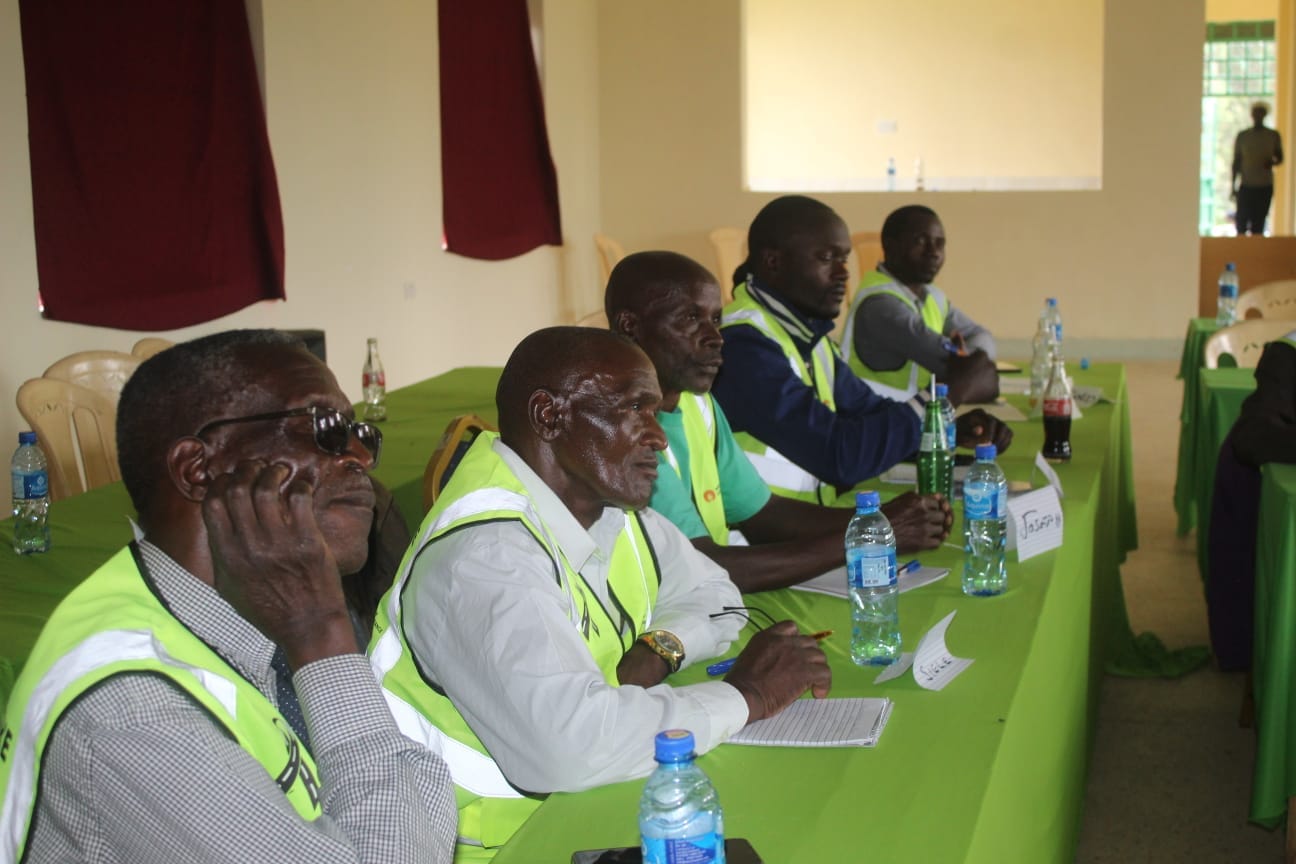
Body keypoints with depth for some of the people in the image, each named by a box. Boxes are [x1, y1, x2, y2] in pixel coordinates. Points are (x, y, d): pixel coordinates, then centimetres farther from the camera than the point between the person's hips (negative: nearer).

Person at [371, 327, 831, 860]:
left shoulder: (610, 506, 2)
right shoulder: (482, 555, -24)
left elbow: (713, 595, 15)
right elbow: (570, 742, -34)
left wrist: (659, 648, -7)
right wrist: (745, 696, -21)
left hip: (569, 810, 7)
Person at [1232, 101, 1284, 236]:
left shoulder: (1273, 135, 5)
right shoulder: (1242, 136, 3)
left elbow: (1280, 158, 10)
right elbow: (1236, 161, 7)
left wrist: (1272, 162, -14)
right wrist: (1233, 186, 4)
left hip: (1265, 186, 1)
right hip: (1246, 185, 0)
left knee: (1259, 223, 1)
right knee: (1242, 221, -4)